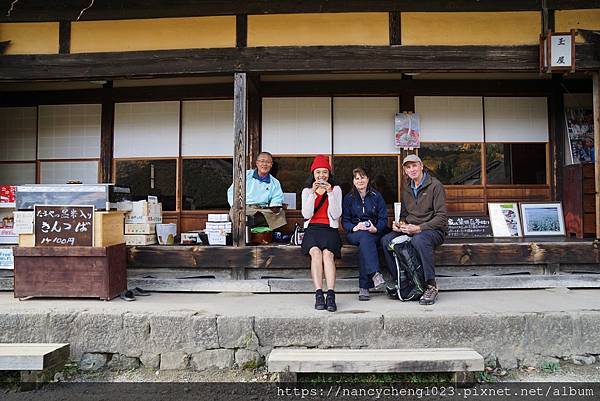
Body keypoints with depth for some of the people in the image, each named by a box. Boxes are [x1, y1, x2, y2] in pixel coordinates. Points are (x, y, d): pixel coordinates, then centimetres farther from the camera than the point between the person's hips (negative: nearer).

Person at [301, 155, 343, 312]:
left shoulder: (336, 189, 14)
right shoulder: (307, 191, 17)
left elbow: (336, 215, 1)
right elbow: (306, 214, 1)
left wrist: (330, 193, -8)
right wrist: (313, 193, -8)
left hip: (329, 228, 0)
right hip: (312, 228, 1)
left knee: (327, 253, -31)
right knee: (315, 252, -31)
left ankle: (331, 295, -39)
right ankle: (319, 295, -36)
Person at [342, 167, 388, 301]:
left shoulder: (376, 196, 11)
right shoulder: (348, 198, 12)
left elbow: (383, 219, 6)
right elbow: (345, 221, 6)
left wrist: (376, 228, -16)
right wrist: (354, 227, -16)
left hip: (374, 232, 0)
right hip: (354, 234, 0)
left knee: (364, 242, -35)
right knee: (365, 237, -36)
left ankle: (363, 287, -37)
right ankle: (375, 273, -49)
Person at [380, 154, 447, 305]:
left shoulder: (435, 185, -7)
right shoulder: (406, 188, 14)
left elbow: (442, 217, -13)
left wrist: (418, 228, -23)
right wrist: (400, 224, -2)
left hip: (434, 230, -6)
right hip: (411, 230, 6)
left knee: (419, 240, -40)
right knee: (386, 240, -18)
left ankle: (431, 286, -30)